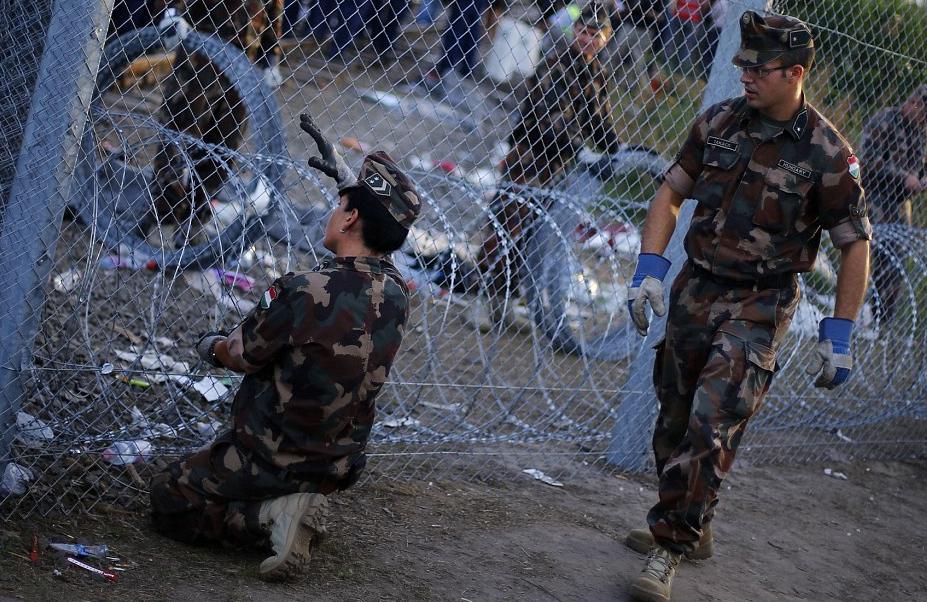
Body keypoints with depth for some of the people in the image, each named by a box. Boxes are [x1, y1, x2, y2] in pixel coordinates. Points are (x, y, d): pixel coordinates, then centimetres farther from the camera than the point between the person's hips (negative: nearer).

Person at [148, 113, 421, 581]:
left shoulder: (305, 292, -28)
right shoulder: (396, 294, -10)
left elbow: (240, 356, -10)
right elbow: (378, 226, 15)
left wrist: (211, 346, 12)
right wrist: (344, 173, 24)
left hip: (274, 460, -6)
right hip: (340, 468, 6)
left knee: (168, 502, 12)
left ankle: (270, 517, -9)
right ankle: (291, 504, 13)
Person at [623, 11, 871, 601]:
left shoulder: (827, 153, -14)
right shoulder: (719, 122, -1)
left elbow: (856, 244, -7)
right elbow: (671, 192, 8)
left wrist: (839, 336, -8)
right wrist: (650, 270, -4)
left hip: (760, 306, -5)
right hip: (695, 289, 6)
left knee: (712, 426, -15)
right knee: (676, 418, 14)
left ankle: (669, 549, -9)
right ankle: (690, 526, 34)